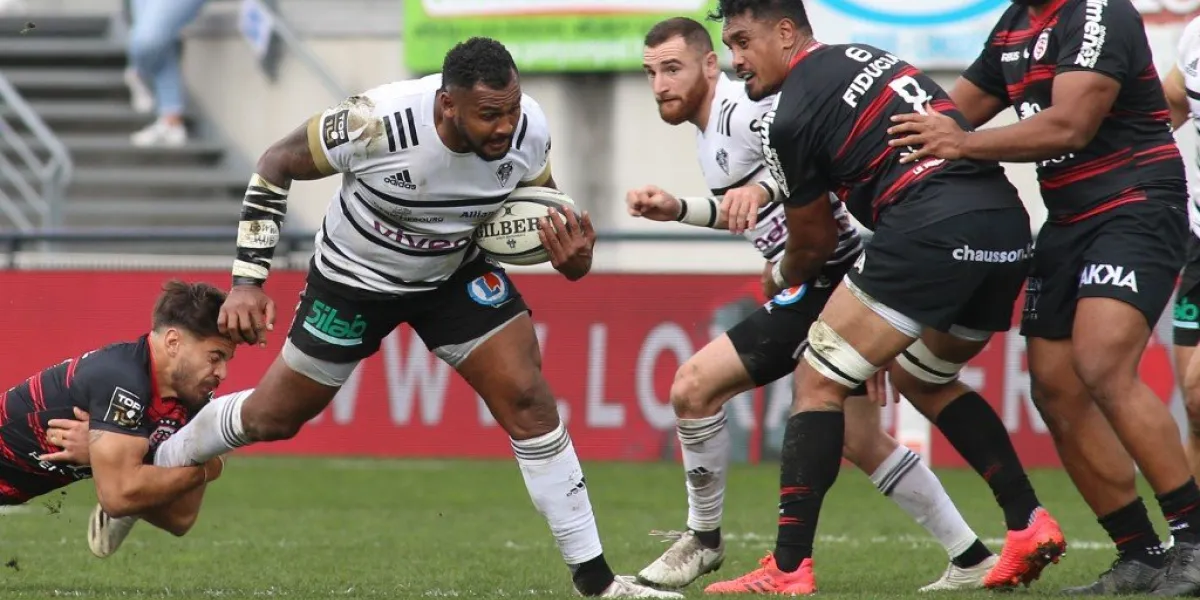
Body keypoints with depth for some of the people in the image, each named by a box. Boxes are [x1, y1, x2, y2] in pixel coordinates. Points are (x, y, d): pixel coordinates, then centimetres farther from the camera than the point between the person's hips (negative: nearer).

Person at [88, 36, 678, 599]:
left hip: (457, 274, 3)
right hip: (353, 279, -3)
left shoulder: (528, 132, -25)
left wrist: (572, 259, -27)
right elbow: (274, 167, -18)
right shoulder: (377, 123, -36)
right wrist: (247, 281, -20)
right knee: (275, 416, 10)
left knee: (528, 399, -13)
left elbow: (545, 212, -2)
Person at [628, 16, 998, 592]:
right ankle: (972, 560, 19)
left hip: (822, 281, -11)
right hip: (831, 284, 11)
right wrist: (676, 209, 20)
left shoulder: (740, 110, -15)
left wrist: (761, 187, -41)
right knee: (861, 441, 14)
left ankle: (703, 539, 2)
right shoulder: (710, 126, 17)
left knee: (694, 386, -12)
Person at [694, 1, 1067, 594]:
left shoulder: (788, 117, 1)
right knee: (926, 378, 29)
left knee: (818, 382, 1)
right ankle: (1028, 524, 18)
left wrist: (782, 277, 36)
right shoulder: (866, 56, 23)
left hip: (932, 228, -8)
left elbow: (815, 240, 12)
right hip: (1009, 228, 8)